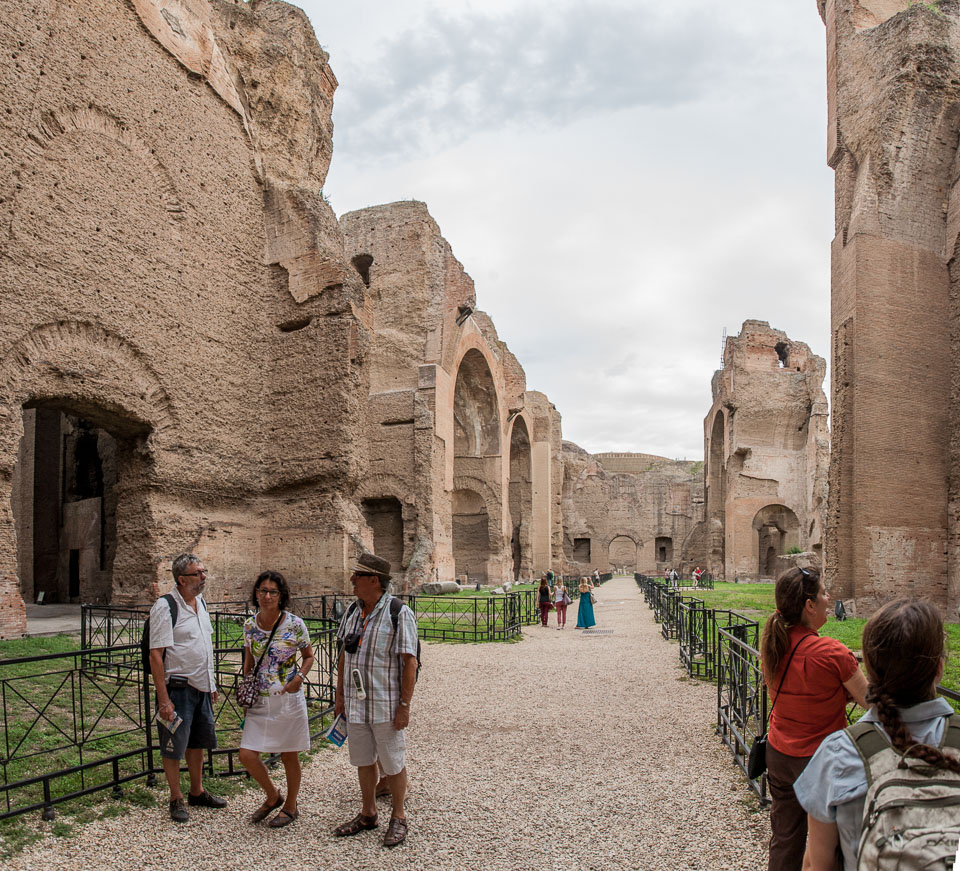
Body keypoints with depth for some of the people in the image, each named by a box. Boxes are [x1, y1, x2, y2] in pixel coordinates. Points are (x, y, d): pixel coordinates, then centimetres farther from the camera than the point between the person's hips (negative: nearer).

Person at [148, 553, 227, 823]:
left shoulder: (200, 602, 8)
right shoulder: (165, 606, -16)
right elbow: (155, 654, -18)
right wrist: (163, 699, -21)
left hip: (201, 686, 7)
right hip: (177, 687, -7)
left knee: (198, 742, 17)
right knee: (173, 747, 4)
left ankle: (197, 792, 31)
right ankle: (176, 799, 19)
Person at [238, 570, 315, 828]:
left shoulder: (294, 624, -10)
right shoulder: (249, 625, 1)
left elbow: (309, 657, 1)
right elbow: (248, 661, 14)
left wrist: (300, 677, -17)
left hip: (288, 699, -3)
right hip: (260, 701, 4)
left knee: (289, 756, 8)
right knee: (247, 755, -1)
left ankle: (290, 806, 31)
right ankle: (273, 796, 26)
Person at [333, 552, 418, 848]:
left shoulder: (399, 613, -15)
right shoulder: (352, 611, 5)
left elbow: (410, 662, -15)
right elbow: (344, 655, 14)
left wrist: (405, 705, -17)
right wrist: (340, 695, 14)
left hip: (385, 703, -6)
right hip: (355, 703, 6)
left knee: (393, 763, 7)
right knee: (363, 760, 17)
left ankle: (398, 818, 25)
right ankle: (368, 814, 35)